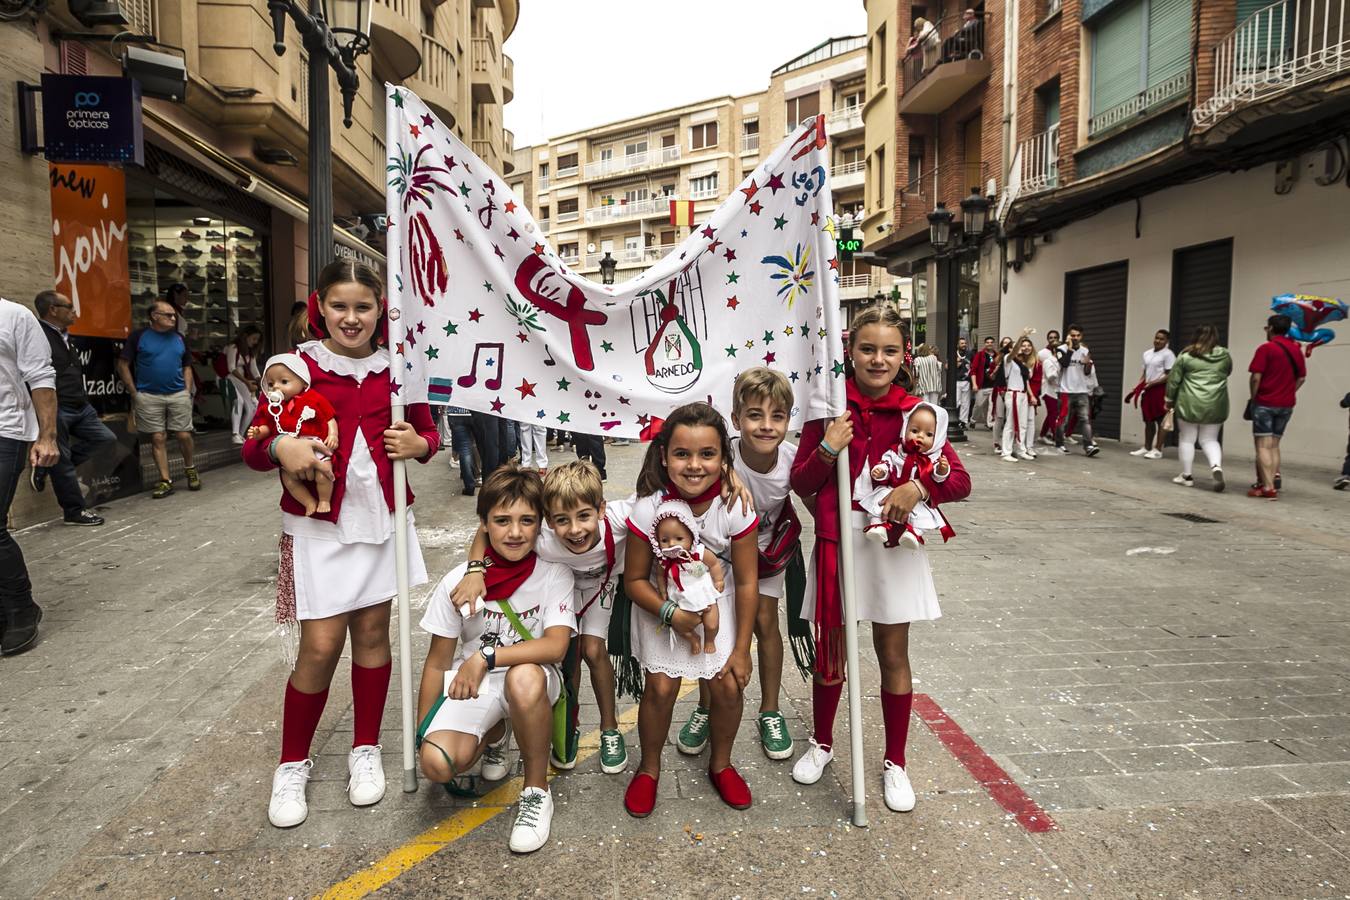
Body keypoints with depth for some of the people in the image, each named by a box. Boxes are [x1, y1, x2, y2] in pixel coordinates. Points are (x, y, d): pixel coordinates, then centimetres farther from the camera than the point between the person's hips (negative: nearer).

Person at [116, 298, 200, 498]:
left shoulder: (179, 338, 11)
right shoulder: (139, 336, 0)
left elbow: (187, 367, 16)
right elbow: (123, 365, 0)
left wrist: (188, 391, 4)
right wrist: (134, 393, -3)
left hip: (178, 395, 2)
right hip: (149, 397, -2)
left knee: (184, 435, -1)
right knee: (158, 438, 1)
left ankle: (190, 470, 22)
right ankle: (166, 480, 5)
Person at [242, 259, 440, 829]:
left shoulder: (397, 367, 5)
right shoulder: (298, 365, -2)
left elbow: (427, 430, 16)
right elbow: (254, 446, -1)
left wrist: (419, 444, -7)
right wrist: (280, 448, -23)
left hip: (382, 518, 3)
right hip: (317, 524, -2)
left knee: (372, 633, 10)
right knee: (320, 645, -2)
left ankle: (365, 751, 29)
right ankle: (293, 764, 21)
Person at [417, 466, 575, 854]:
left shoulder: (554, 574, -12)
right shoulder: (457, 582, -9)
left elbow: (556, 646, -25)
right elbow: (438, 663, 0)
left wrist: (485, 657, -31)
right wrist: (422, 734, 1)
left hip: (533, 680, -2)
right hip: (472, 684, 2)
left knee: (524, 679, -39)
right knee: (437, 764, -24)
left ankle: (537, 790, -14)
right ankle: (495, 733, 13)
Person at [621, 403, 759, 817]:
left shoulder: (735, 508, -25)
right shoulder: (648, 509, -27)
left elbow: (746, 583, -13)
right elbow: (635, 580, -13)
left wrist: (741, 649, -9)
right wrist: (670, 613, -29)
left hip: (716, 600, 1)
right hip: (660, 601, -1)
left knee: (729, 686, -5)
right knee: (661, 687, -8)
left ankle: (721, 764, 26)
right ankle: (649, 768, 21)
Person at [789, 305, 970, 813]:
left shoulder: (912, 411, -3)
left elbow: (960, 480, -3)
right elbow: (802, 485, -3)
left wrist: (917, 487, -22)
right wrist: (827, 450, -21)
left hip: (892, 543, 1)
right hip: (837, 542, 0)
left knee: (893, 656, 11)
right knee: (830, 651, 13)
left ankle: (895, 763, 30)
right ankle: (822, 743, 37)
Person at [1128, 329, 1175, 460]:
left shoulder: (1168, 354, -8)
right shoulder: (1147, 353, 15)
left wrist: (1152, 383, -19)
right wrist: (1138, 387, 7)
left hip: (1161, 390, -8)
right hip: (1148, 390, 8)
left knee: (1161, 421, -3)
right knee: (1148, 420, 13)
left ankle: (1158, 450, 0)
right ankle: (1146, 448, 20)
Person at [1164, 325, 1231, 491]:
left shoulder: (1186, 355, -2)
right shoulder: (1225, 355, 6)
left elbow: (1173, 380, -1)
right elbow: (1227, 373, 23)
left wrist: (1168, 399, 9)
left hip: (1189, 404, -3)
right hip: (1216, 406, 3)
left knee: (1186, 439, 7)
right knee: (1209, 439, 12)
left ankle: (1186, 476, 12)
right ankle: (1217, 466, -12)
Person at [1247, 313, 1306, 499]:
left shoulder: (1266, 348, -10)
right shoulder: (1296, 350, 10)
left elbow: (1256, 377, -15)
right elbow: (1302, 378, 13)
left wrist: (1253, 398, -3)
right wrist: (1288, 394, 16)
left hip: (1265, 403, -6)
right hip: (1286, 405, 6)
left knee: (1263, 446, -4)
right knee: (1274, 445, 14)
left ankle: (1268, 488, -9)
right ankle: (1272, 481, 8)